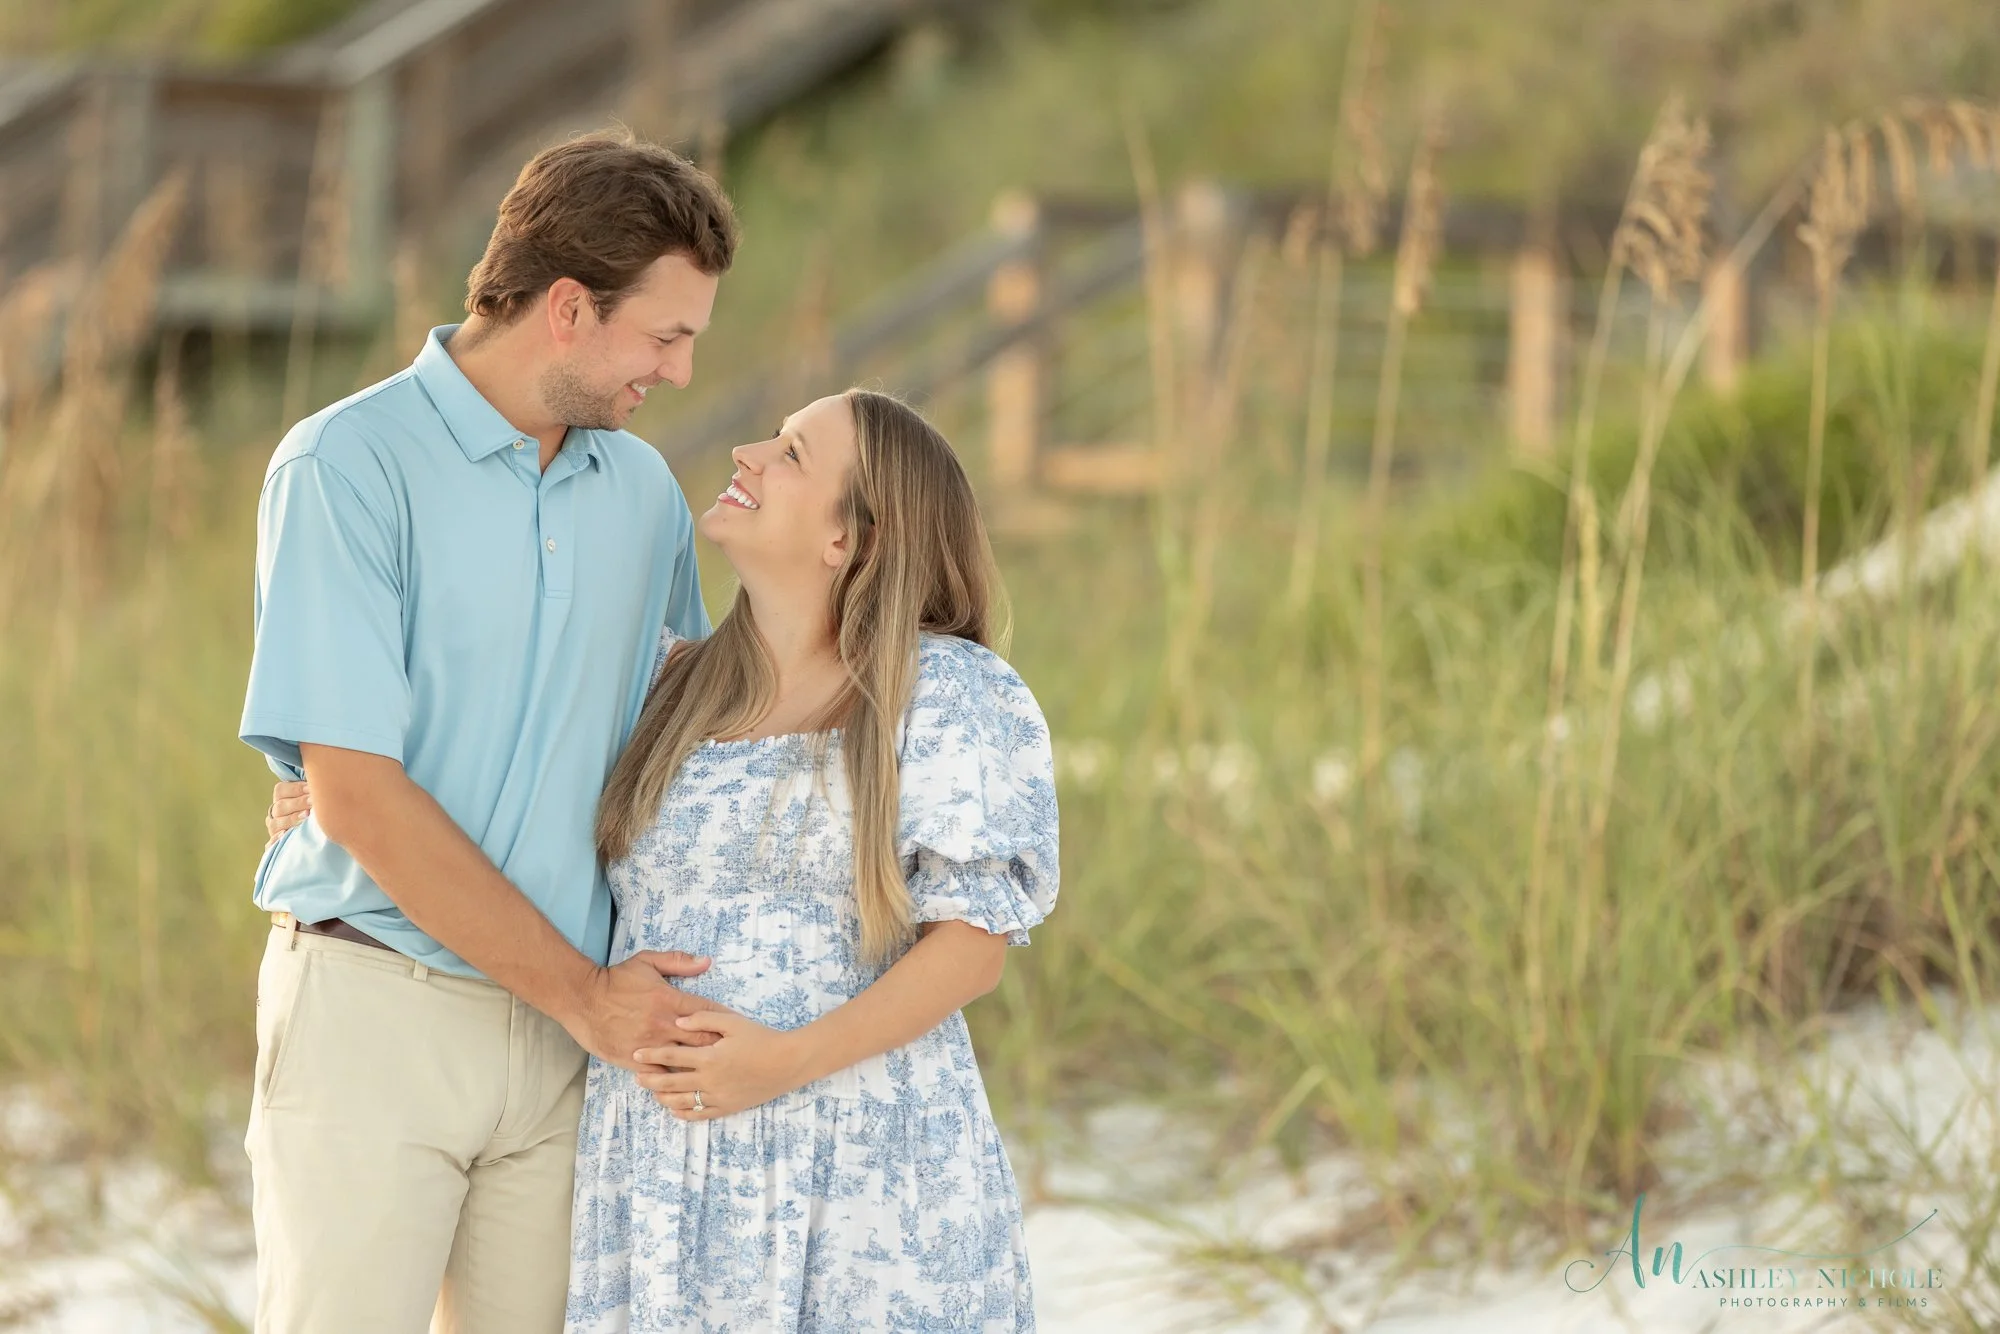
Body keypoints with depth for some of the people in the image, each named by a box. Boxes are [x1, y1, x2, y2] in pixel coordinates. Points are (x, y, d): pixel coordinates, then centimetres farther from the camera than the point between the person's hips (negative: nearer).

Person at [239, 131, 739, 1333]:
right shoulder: (349, 465, -9)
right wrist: (582, 994, -12)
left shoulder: (644, 492, 9)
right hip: (375, 1009, -5)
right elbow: (356, 795, -14)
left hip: (565, 1028, 5)